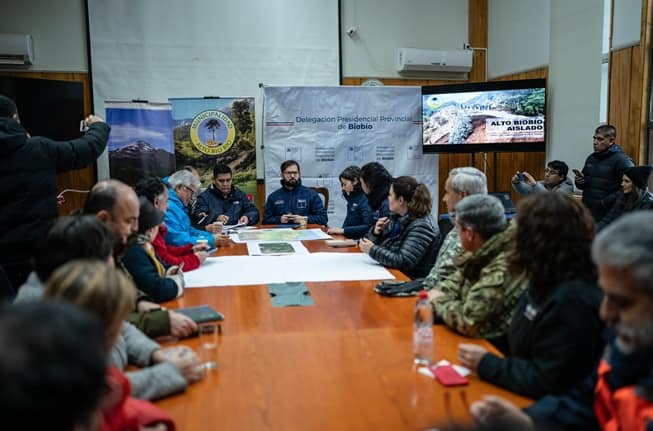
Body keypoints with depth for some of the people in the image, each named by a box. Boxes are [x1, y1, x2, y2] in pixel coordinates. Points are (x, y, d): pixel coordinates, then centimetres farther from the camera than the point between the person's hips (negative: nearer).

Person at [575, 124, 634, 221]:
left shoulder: (622, 160, -10)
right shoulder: (591, 158, 14)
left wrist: (606, 202, -21)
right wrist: (579, 181, 4)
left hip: (607, 216, -7)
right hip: (587, 213, 7)